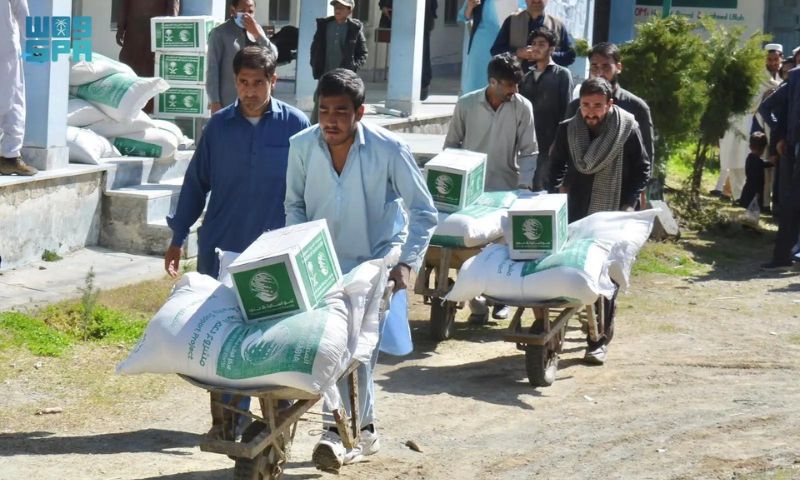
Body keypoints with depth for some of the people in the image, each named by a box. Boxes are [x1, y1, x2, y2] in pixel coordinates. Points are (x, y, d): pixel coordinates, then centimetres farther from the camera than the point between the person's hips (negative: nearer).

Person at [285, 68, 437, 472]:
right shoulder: (302, 146, -10)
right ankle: (362, 430, 22)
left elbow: (424, 212, -11)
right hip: (325, 264, 3)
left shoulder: (389, 149, -18)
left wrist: (406, 263, -19)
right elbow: (295, 205, 6)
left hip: (376, 261, -3)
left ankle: (341, 432, -7)